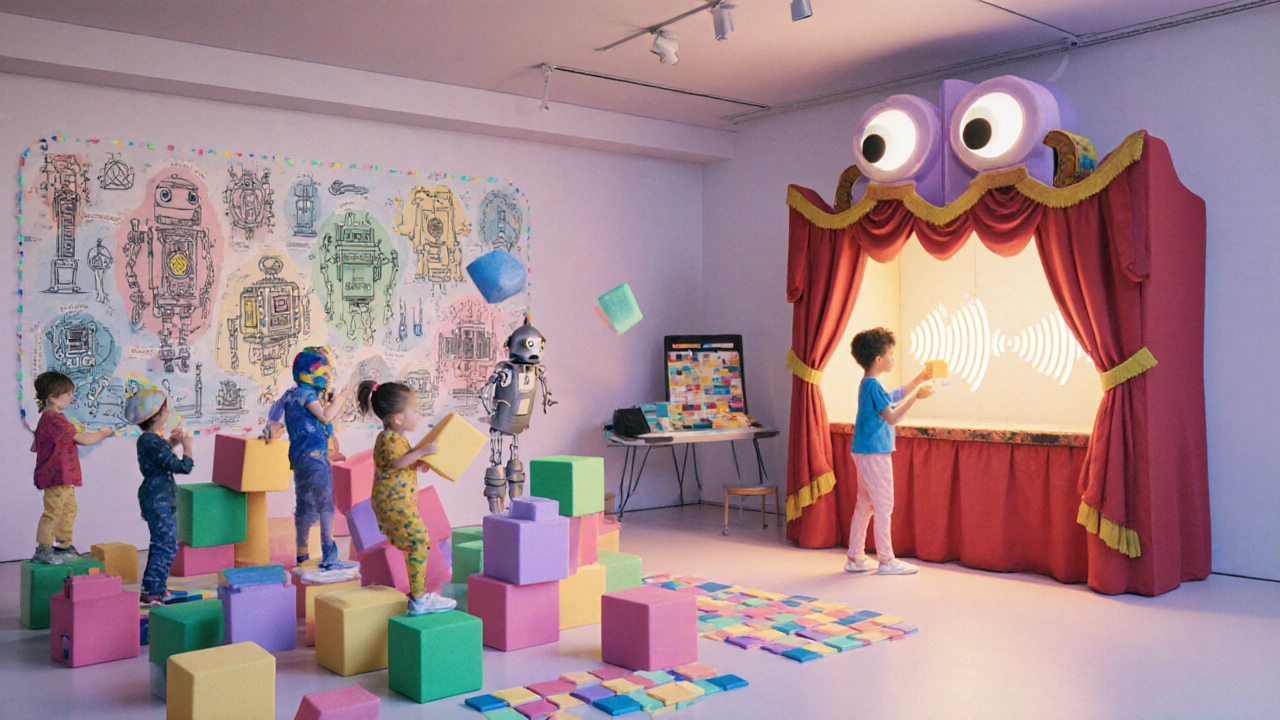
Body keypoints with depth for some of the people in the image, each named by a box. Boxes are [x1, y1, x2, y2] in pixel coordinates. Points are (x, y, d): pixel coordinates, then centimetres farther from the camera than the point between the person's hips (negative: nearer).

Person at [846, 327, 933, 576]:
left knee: (864, 505, 13)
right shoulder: (873, 386, -18)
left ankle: (855, 558, 18)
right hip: (875, 453, -10)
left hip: (865, 452, 10)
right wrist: (916, 394, -19)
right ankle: (886, 561, 6)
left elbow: (893, 398, 25)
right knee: (883, 506, -2)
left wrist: (917, 382, 21)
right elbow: (893, 417, -21)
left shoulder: (869, 384, 12)